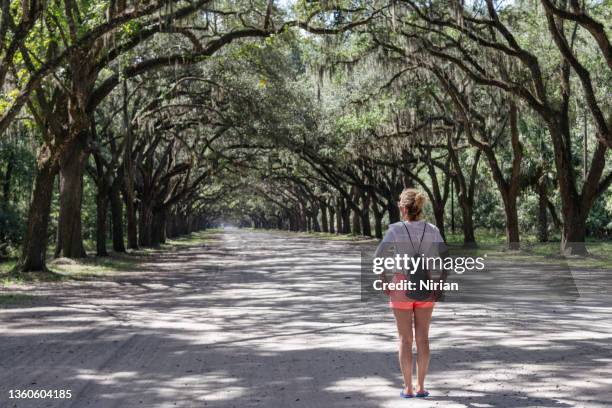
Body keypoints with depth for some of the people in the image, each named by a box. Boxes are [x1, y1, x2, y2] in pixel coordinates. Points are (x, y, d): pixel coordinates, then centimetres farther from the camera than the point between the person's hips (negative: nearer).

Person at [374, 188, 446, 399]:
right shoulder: (432, 230, -2)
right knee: (422, 337, 10)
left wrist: (384, 283, -8)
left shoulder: (396, 229, -10)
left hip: (402, 286, -2)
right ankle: (421, 386, 14)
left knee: (405, 339, 6)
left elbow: (378, 258, -18)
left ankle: (408, 388, 9)